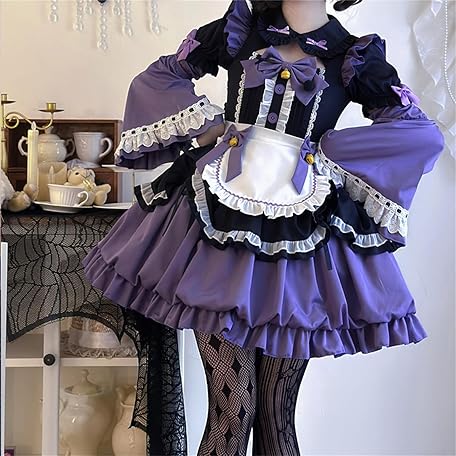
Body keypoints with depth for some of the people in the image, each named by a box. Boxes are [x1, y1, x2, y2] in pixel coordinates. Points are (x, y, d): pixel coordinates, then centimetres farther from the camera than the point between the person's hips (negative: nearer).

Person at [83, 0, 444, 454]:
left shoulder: (355, 57, 8)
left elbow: (425, 133, -2)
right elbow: (155, 78, 16)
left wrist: (325, 151, -7)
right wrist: (209, 124, 0)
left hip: (302, 231, 1)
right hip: (222, 213, 0)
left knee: (277, 411, 8)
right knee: (232, 407, -1)